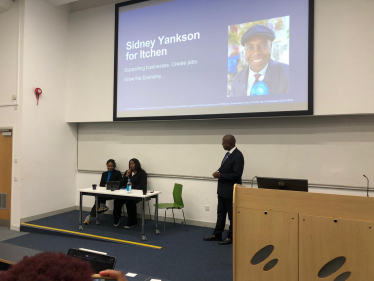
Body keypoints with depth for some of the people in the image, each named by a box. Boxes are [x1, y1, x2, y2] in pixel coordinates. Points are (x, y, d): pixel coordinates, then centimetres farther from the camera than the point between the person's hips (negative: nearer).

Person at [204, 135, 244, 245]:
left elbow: (236, 175, -24)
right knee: (220, 213, 18)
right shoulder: (228, 154, 9)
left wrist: (220, 175, -20)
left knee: (232, 215, 7)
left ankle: (231, 237, 21)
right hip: (222, 189, 9)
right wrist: (219, 172, -1)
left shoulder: (238, 156, -19)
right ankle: (217, 235, 30)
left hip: (230, 191, -9)